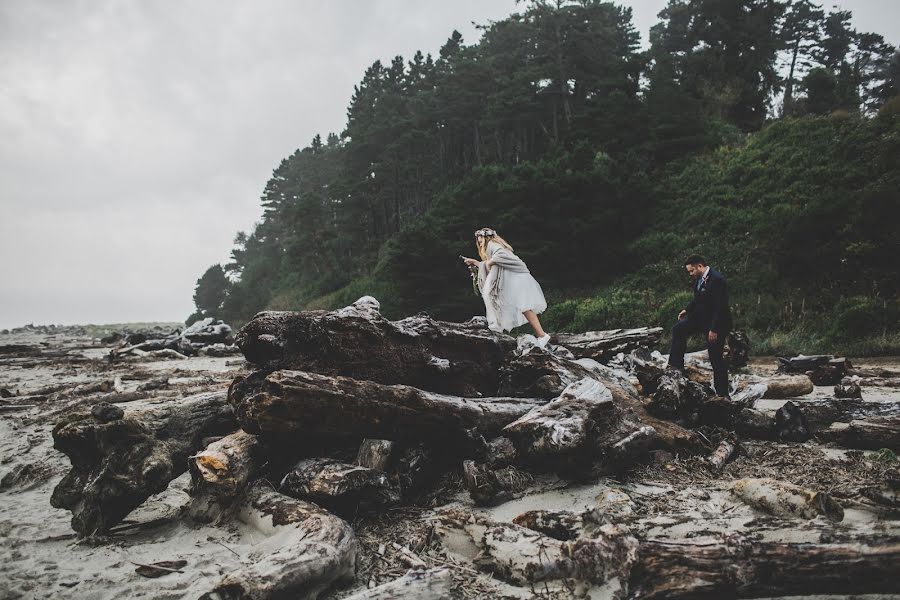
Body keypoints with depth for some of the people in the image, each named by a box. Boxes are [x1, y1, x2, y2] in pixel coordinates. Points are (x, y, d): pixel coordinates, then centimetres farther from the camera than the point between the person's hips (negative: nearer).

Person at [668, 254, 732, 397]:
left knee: (716, 358, -3)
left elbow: (720, 307, -26)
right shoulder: (699, 279, 3)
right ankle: (676, 365, 15)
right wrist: (687, 310, 7)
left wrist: (714, 329, -26)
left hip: (715, 323, -9)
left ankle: (722, 393, 7)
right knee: (678, 329, 8)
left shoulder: (716, 279, -24)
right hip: (700, 318, 9)